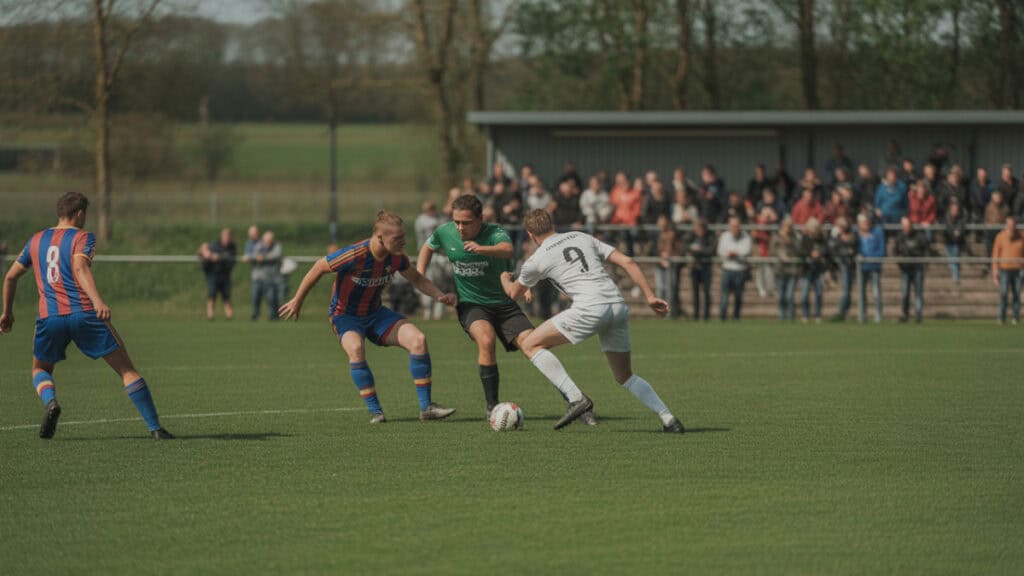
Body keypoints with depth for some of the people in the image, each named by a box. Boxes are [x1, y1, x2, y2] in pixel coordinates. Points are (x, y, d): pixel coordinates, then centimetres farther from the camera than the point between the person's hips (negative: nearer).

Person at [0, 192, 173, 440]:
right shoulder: (83, 237, 3)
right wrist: (98, 301, -30)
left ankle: (50, 401, -8)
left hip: (49, 317, 3)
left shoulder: (36, 240, 18)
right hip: (84, 314, -3)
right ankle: (154, 427, -2)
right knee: (127, 370, 4)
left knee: (40, 370, 26)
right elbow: (80, 267, -17)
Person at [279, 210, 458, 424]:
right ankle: (375, 411, -26)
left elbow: (416, 278, 9)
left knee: (418, 339, -15)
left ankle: (426, 407, -9)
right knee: (355, 348, -37)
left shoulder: (397, 257, -12)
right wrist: (297, 300, -6)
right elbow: (319, 268, -16)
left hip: (375, 312, 5)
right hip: (345, 316, -5)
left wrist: (440, 296, -7)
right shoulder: (354, 255, -31)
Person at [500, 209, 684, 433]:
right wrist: (650, 296, 15)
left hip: (591, 308, -6)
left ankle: (576, 398, -7)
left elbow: (514, 293, 30)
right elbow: (627, 262, 15)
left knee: (531, 345, 6)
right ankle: (669, 419, 7)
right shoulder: (583, 238, 23)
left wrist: (505, 278, 53)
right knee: (625, 377, 22)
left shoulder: (537, 260, 11)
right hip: (619, 306, 6)